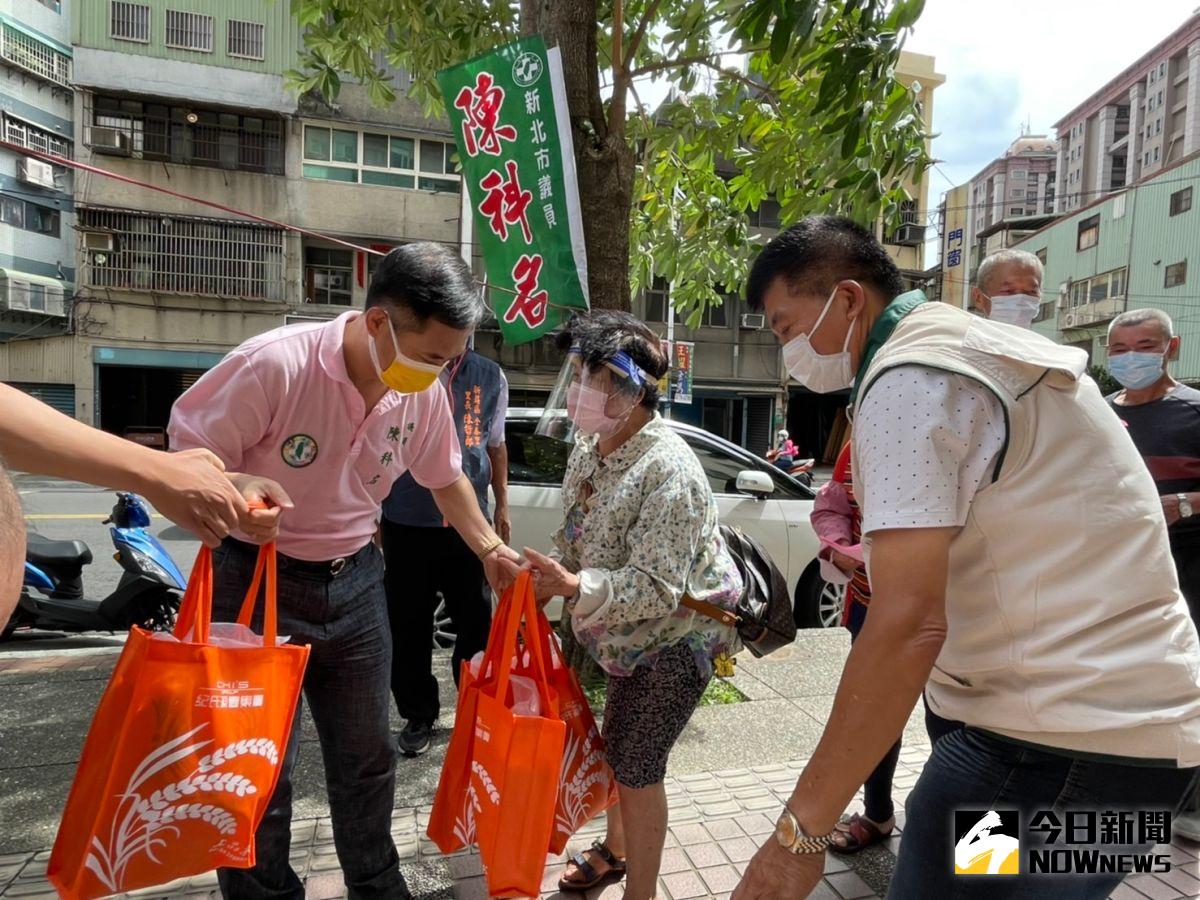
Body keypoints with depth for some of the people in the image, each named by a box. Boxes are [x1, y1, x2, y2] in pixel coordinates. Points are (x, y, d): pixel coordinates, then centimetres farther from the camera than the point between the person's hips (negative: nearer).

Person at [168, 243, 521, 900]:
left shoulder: (425, 393, -7)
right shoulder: (275, 363, -24)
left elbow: (445, 478, 9)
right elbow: (188, 458, -14)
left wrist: (490, 550, 6)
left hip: (355, 582, 5)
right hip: (259, 581, -4)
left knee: (367, 756, 17)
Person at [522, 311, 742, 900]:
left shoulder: (668, 469, -29)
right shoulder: (588, 449, -2)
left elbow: (656, 588, -31)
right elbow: (578, 540, 10)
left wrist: (575, 587, -42)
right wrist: (550, 578, -3)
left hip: (675, 635, -8)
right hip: (627, 633, 8)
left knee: (637, 765, 1)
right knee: (615, 746, 22)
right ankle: (616, 850, 47)